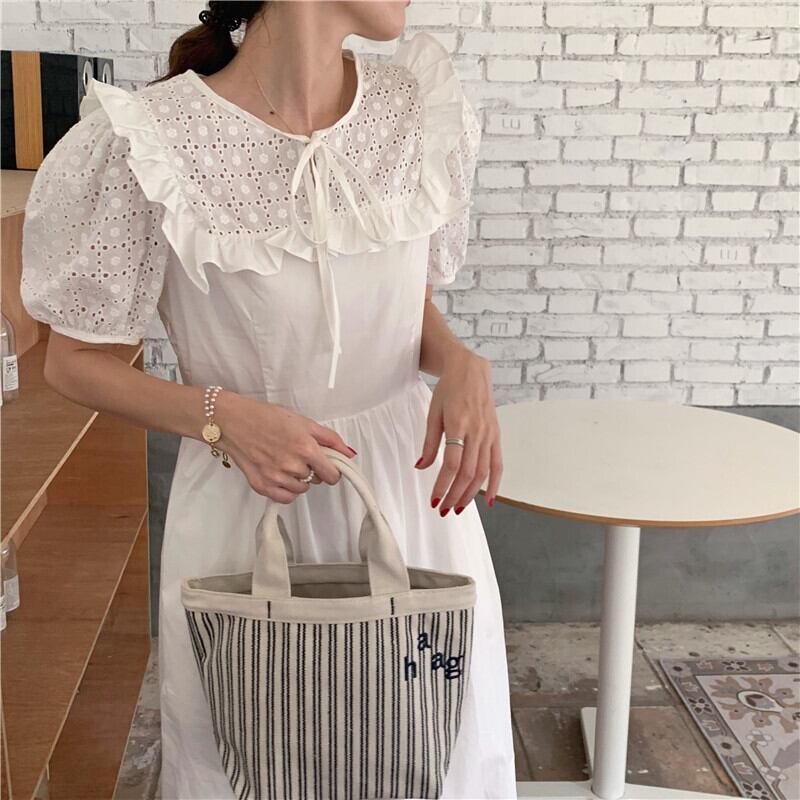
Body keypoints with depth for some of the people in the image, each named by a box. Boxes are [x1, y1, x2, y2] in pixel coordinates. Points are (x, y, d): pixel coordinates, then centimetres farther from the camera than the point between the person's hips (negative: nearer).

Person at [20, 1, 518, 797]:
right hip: (247, 508, -3)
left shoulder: (416, 107, -4)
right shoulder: (151, 141, -17)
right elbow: (74, 363, -6)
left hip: (414, 492, 4)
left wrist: (459, 363, -12)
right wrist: (220, 415, -22)